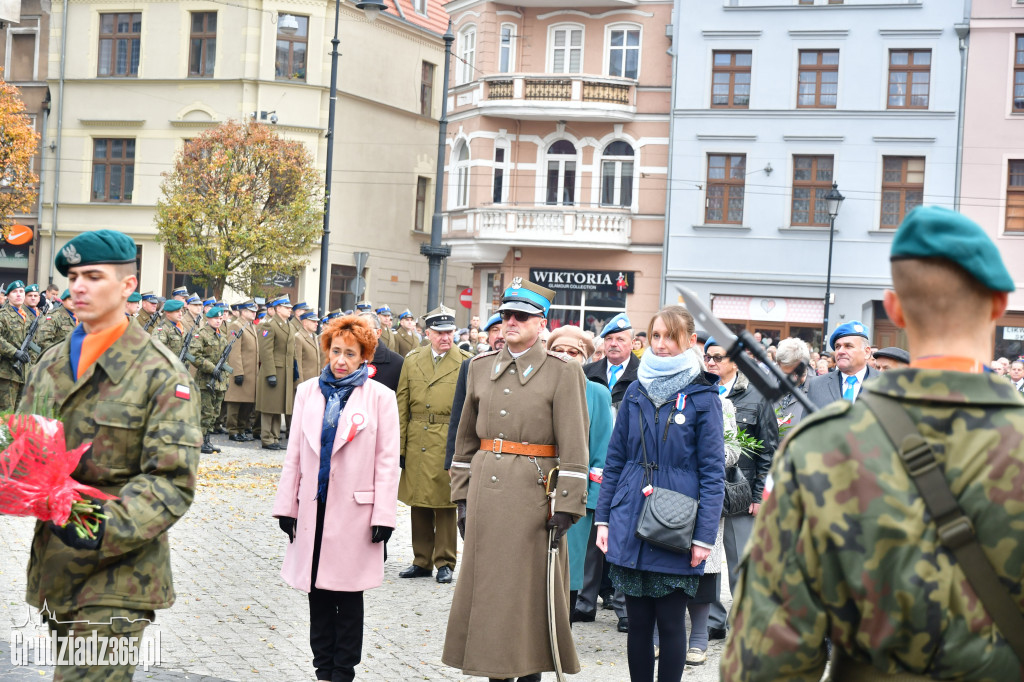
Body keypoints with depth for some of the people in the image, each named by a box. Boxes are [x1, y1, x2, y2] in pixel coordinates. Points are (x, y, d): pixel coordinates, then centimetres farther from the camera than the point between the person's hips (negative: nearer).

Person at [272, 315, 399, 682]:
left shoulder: (380, 397, -1)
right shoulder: (307, 391, 8)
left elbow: (387, 462, -1)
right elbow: (294, 453, 11)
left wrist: (383, 516, -6)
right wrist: (287, 506, 7)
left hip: (354, 510, -3)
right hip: (313, 507, 3)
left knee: (349, 597, 4)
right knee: (318, 594, 8)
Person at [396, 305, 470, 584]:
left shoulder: (466, 363, -1)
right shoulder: (412, 360, 8)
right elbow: (402, 407, 9)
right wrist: (400, 447, 4)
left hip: (448, 445, -3)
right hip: (417, 445, 3)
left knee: (445, 504, 1)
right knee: (418, 504, 9)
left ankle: (445, 562, 12)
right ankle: (422, 561, 21)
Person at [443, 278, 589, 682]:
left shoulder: (563, 372, -4)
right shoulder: (480, 367, 10)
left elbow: (573, 447, -8)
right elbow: (466, 437, 14)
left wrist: (566, 507, -13)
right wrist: (462, 495, 10)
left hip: (534, 490, -4)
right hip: (486, 489, 4)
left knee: (530, 586, 2)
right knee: (486, 584, 8)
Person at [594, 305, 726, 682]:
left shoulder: (702, 396, -4)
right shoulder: (636, 391, 8)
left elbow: (712, 472, -5)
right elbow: (614, 460, 11)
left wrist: (705, 536, -11)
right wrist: (603, 518, 6)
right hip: (631, 524, 4)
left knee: (670, 622, 3)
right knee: (638, 621, 9)